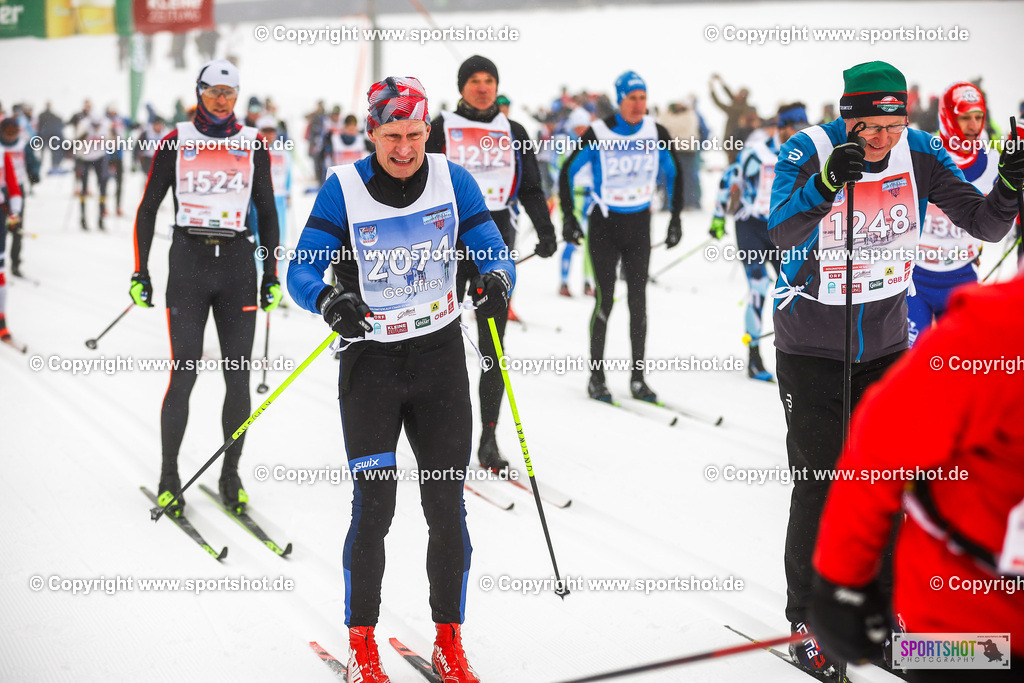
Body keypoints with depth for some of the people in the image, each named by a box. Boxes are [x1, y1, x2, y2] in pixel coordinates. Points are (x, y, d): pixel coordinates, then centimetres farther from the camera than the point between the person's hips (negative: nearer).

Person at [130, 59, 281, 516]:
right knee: (184, 375, -6)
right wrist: (140, 273, 1)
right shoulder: (175, 144, 2)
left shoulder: (253, 146, 7)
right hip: (188, 261, -2)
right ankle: (168, 478, 7)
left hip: (238, 262, 2)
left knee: (239, 376, 0)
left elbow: (267, 213, 12)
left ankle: (230, 475, 12)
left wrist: (272, 275, 8)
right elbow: (147, 209, 6)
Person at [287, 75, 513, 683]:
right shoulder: (344, 188, -8)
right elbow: (302, 270, -11)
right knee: (374, 508, -8)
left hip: (441, 358, 2)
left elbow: (495, 252, -2)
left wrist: (497, 280, -25)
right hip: (370, 360, -2)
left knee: (447, 506, 3)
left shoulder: (453, 180, -2)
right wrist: (330, 302, -32)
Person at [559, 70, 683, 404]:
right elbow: (567, 172, -3)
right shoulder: (598, 134, -12)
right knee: (605, 299, -4)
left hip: (639, 224, 3)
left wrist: (676, 217, 9)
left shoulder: (656, 134, -2)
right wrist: (568, 217, -7)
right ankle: (596, 377, 6)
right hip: (605, 224, -3)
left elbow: (673, 173, 12)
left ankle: (638, 377, 11)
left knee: (638, 300, 4)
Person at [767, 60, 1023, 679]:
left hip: (886, 345, 4)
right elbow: (782, 230, -34)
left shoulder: (920, 153, -9)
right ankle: (807, 618, 16)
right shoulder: (809, 153, -19)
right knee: (820, 487, -1)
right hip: (812, 350, -4)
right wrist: (828, 179, -51)